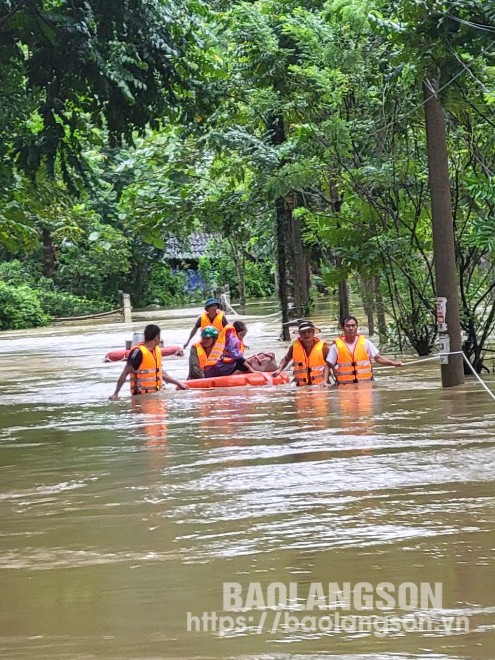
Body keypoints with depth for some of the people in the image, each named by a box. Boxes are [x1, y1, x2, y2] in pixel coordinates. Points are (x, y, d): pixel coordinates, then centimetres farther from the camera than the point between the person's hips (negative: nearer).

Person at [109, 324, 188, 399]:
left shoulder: (157, 350, 14)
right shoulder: (138, 352, -12)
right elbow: (125, 373, -13)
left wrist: (178, 383, 31)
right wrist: (116, 393, -19)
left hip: (156, 394, 7)